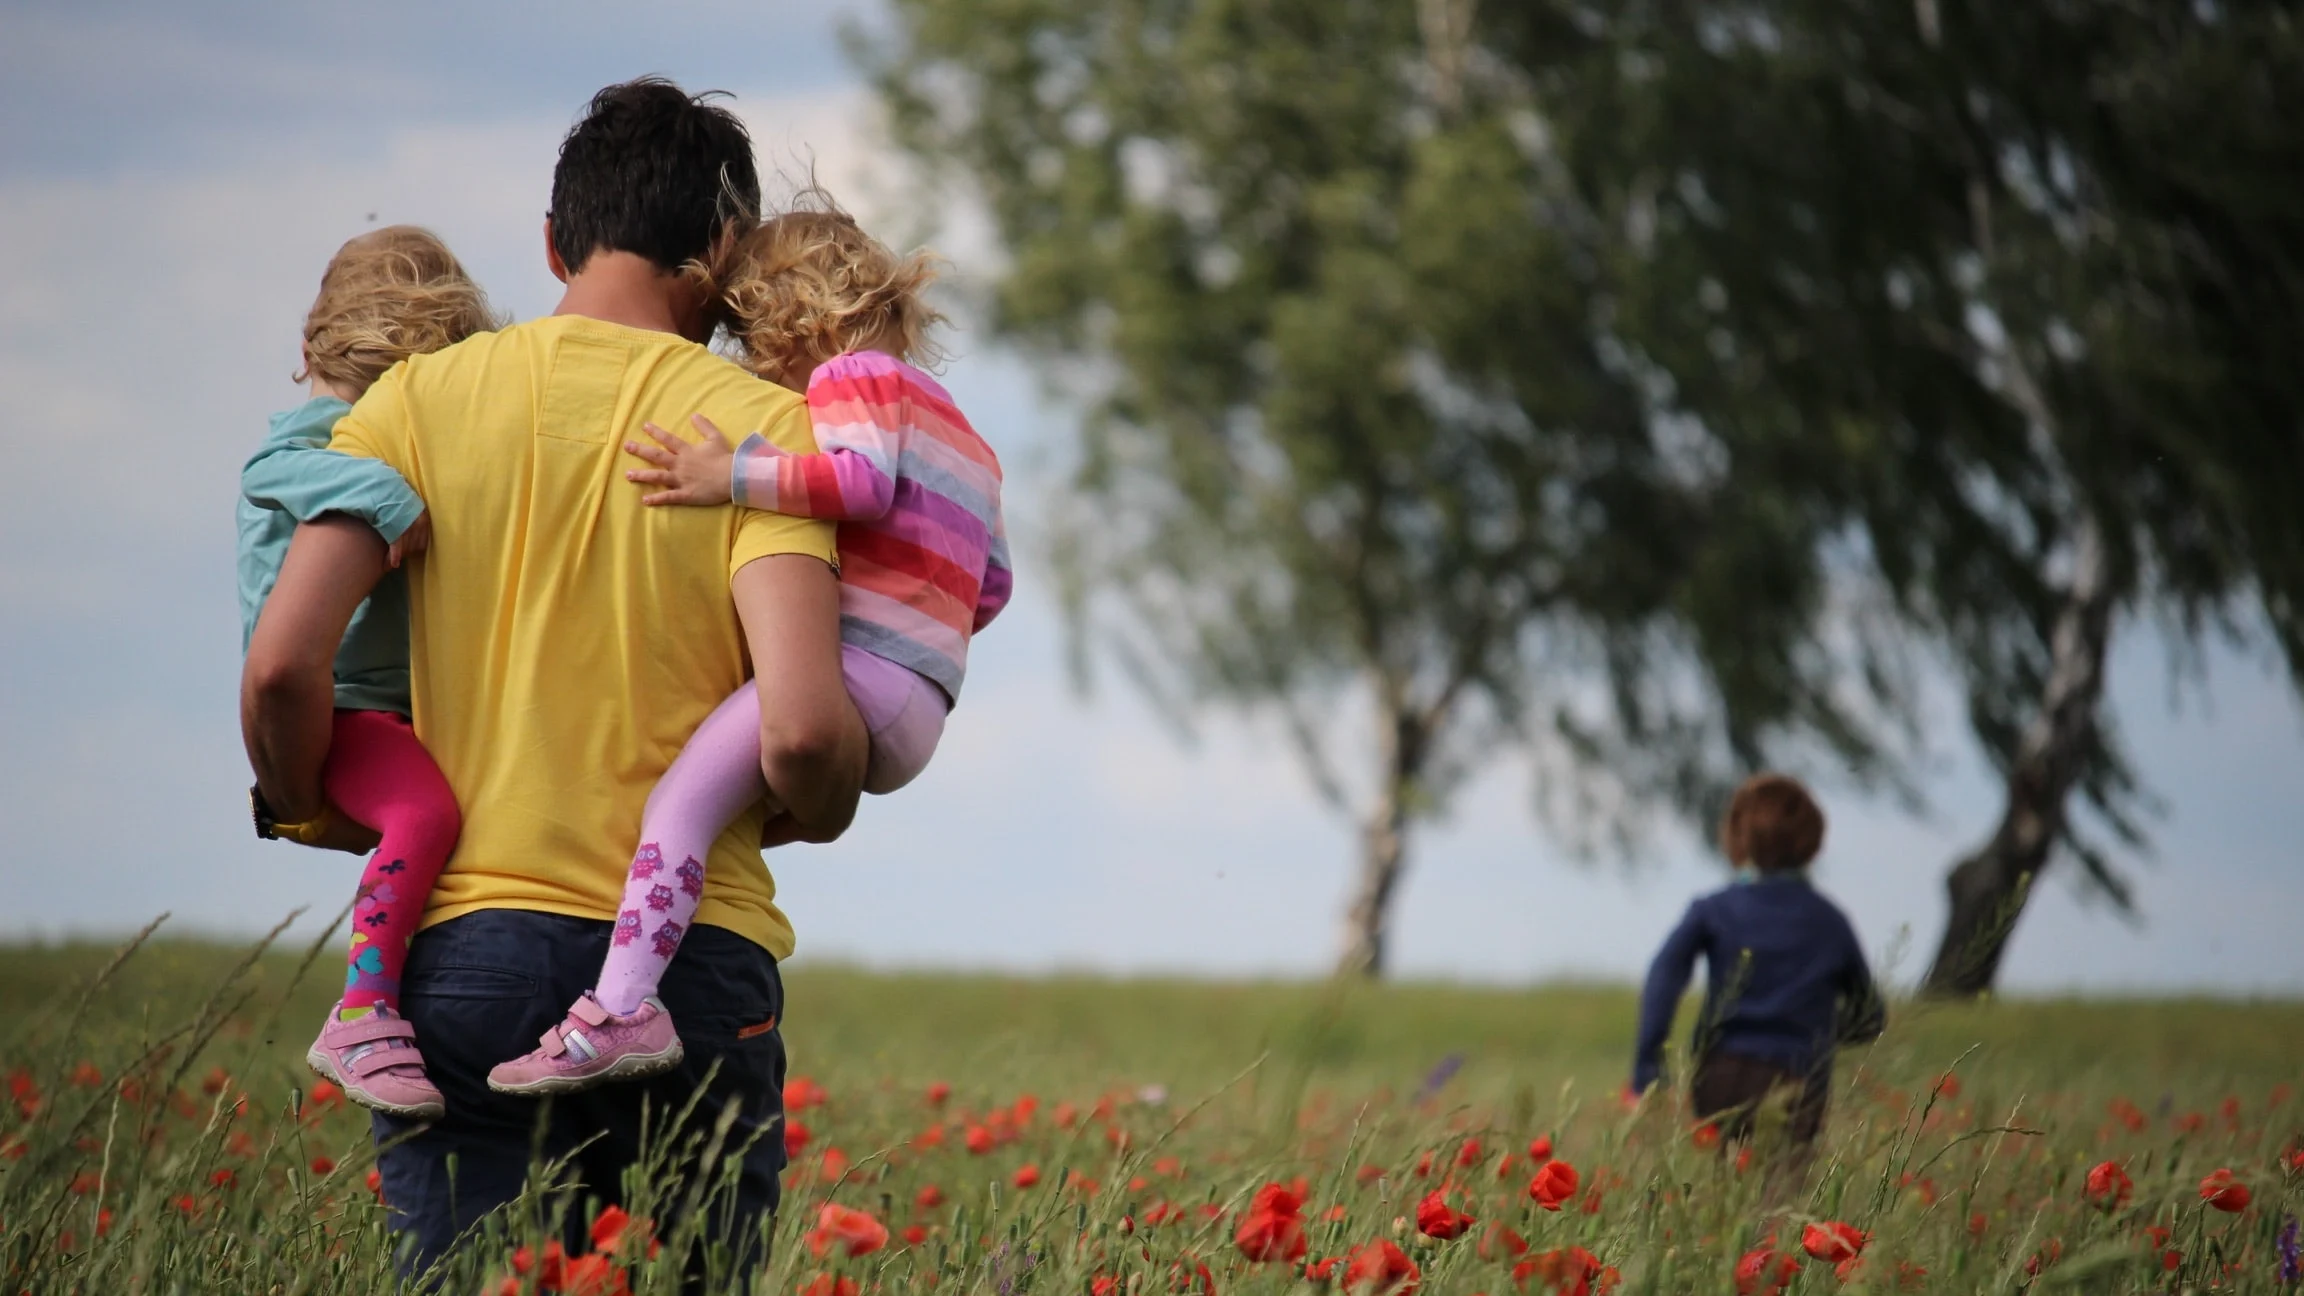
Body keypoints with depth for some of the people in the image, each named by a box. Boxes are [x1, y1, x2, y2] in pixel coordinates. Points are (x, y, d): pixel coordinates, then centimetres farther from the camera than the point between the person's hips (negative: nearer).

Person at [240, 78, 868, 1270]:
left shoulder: (422, 398, 4)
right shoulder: (760, 425, -1)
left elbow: (282, 666, -6)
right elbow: (801, 729, -13)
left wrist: (311, 812, 14)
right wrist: (818, 814, 10)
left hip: (464, 944, 1)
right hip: (692, 959, -1)